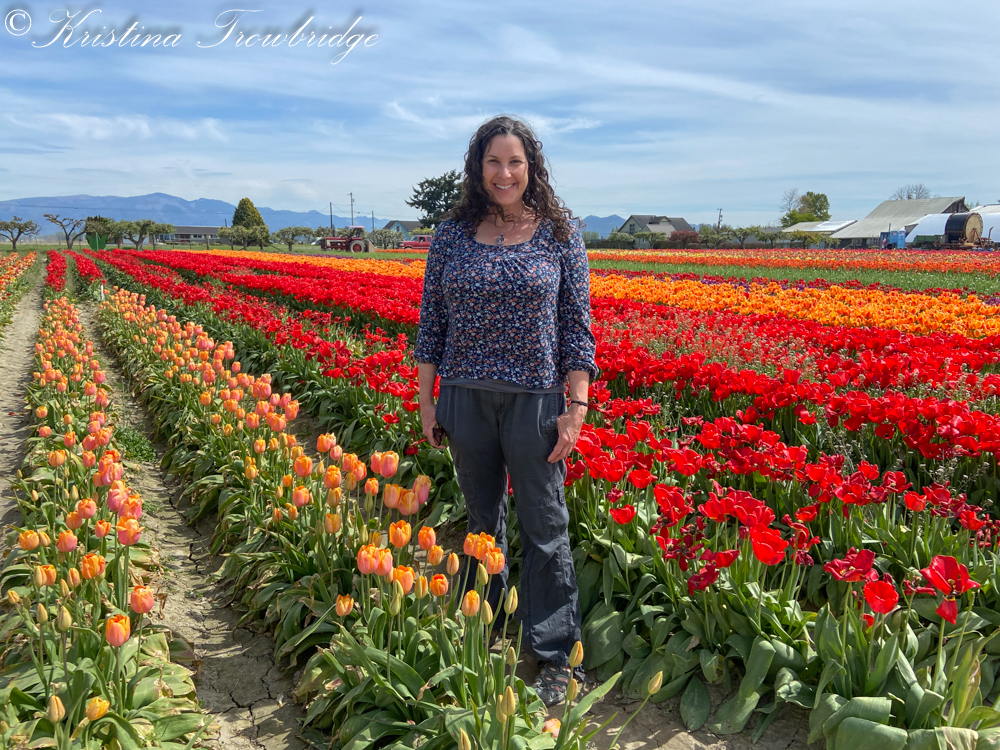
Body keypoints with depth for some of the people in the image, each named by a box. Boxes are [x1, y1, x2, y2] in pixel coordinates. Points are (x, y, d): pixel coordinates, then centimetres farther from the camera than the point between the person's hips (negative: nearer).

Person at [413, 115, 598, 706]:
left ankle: (557, 656, 19)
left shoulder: (561, 233, -1)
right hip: (466, 397, 3)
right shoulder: (453, 234, 5)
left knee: (545, 528, 5)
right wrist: (425, 400, 5)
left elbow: (577, 325, -3)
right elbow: (432, 322, 8)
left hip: (535, 399, -2)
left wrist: (576, 407, -9)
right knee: (482, 519, 16)